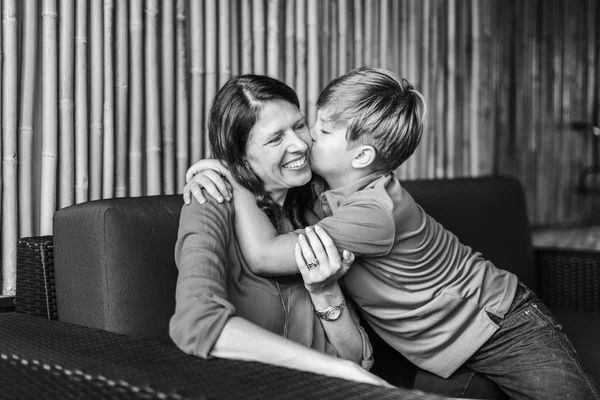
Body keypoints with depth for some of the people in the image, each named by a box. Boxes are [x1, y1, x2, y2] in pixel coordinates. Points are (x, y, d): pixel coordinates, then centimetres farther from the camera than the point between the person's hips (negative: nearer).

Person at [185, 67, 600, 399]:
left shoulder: (373, 213, -32)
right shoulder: (321, 185, -7)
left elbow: (264, 255, -37)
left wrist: (234, 182, -25)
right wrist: (213, 171, -10)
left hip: (510, 328, -8)